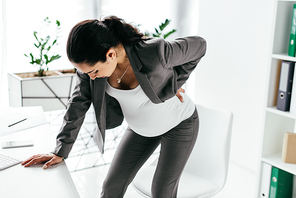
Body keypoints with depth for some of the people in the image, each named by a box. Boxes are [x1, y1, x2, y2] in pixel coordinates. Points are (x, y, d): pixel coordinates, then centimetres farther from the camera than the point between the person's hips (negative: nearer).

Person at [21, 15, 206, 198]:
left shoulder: (155, 52, -37)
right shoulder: (92, 60, -22)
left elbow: (199, 45, -17)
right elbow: (78, 104, -12)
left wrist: (175, 83, -16)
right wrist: (60, 152, -11)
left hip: (180, 124, -4)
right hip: (141, 128, 4)